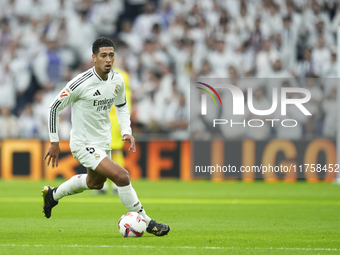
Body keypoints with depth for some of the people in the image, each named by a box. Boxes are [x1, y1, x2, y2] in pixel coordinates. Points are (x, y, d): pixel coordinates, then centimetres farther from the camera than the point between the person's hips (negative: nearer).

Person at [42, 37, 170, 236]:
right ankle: (145, 222, -11)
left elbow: (122, 106, 16)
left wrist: (126, 132, 0)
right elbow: (55, 107, -13)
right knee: (121, 176, -23)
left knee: (95, 183, 30)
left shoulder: (117, 80, -4)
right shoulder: (81, 83, -24)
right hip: (83, 144, -8)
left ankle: (53, 194, 53)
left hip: (104, 143, 8)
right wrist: (54, 143, -10)